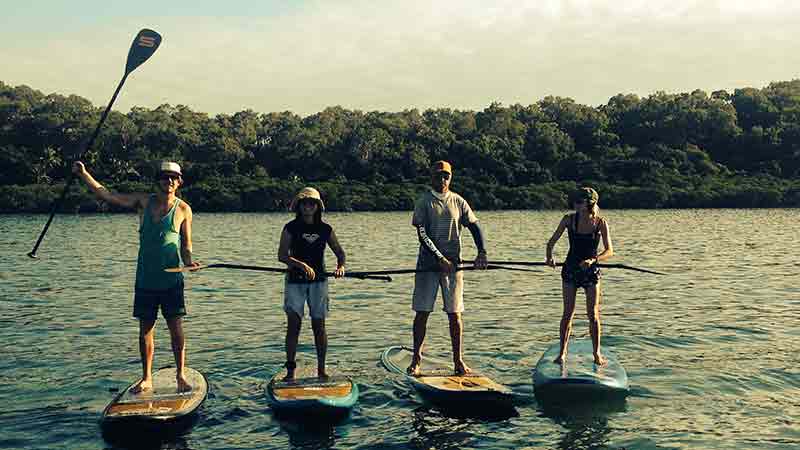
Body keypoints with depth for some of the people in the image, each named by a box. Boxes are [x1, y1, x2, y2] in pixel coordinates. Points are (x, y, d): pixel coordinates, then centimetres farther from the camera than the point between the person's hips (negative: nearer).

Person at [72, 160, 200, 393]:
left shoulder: (183, 209, -1)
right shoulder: (143, 201, 4)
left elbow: (186, 244, 2)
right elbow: (106, 194, 4)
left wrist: (188, 260, -17)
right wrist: (84, 174, -1)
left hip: (171, 280, -2)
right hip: (145, 279, 2)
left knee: (176, 329, -1)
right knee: (145, 330, 9)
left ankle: (180, 376, 13)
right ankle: (147, 378, 21)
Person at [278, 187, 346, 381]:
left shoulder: (325, 229, 6)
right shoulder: (291, 228, -2)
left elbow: (339, 252, 10)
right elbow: (281, 255, -12)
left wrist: (340, 266, -12)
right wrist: (302, 265, -26)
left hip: (318, 281, 2)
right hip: (295, 281, -2)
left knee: (319, 326, 4)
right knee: (293, 325, -6)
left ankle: (321, 369, 13)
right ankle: (290, 370, 0)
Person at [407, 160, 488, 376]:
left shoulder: (458, 202, 8)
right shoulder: (424, 202, -1)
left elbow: (475, 227, 10)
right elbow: (422, 235, -8)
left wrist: (481, 252, -6)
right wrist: (440, 259, -16)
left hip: (453, 265, 2)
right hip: (428, 264, -2)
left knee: (455, 313, 3)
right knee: (422, 312, 0)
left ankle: (458, 360, 12)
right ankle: (416, 360, 11)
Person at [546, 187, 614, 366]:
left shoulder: (601, 222, -7)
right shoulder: (569, 219, -4)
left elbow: (609, 251, -11)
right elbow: (551, 242, 2)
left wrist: (593, 260, -28)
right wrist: (549, 257, -17)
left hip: (591, 271, 0)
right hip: (570, 270, 0)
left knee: (593, 314, 1)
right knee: (568, 313, -1)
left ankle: (596, 353, 15)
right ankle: (562, 352, 8)